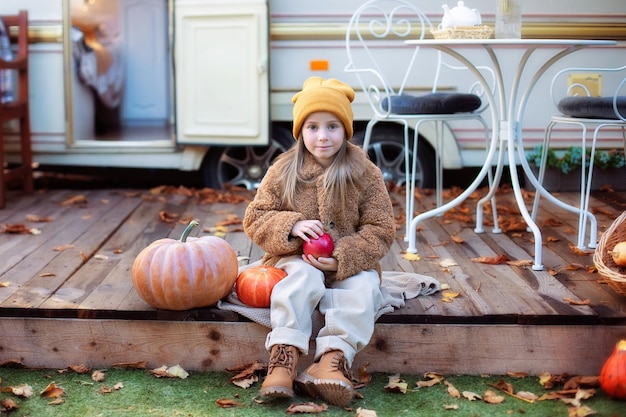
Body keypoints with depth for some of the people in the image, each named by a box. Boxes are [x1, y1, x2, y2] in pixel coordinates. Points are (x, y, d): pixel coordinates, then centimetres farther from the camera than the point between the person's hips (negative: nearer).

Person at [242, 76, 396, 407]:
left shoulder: (365, 173, -2)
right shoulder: (283, 172, 1)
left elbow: (381, 229, -4)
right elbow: (255, 219, 2)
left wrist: (342, 258, -20)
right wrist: (291, 226, -19)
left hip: (349, 264, 1)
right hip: (296, 259, 0)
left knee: (363, 288, -30)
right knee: (304, 277, -33)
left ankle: (333, 358, -42)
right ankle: (284, 356, -41)